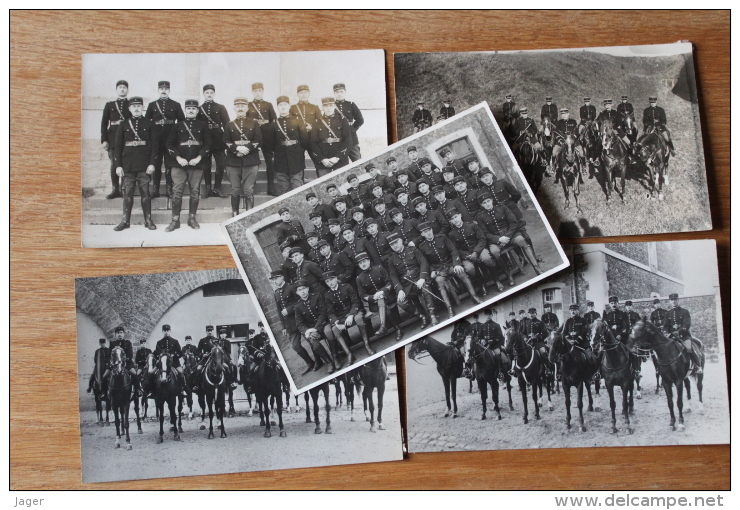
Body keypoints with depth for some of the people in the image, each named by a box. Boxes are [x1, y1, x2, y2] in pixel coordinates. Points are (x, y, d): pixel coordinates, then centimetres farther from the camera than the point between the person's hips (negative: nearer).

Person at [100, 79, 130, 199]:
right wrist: (104, 140, 0)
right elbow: (104, 123, 10)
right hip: (113, 139, 1)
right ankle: (115, 190, 6)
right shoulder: (109, 105, 14)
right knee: (114, 164, 0)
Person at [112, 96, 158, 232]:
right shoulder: (124, 125, 8)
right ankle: (125, 221, 9)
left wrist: (152, 163, -6)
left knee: (145, 192, 1)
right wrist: (118, 165, -1)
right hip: (128, 165, 1)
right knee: (127, 193, 3)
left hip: (144, 165, -1)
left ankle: (148, 220, 8)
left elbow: (154, 144, 2)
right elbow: (117, 146, 6)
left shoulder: (148, 124, 5)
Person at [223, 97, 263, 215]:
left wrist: (247, 148, -15)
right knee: (235, 190, 5)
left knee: (249, 190, -3)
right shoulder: (230, 125, 10)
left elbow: (258, 141, -1)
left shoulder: (254, 124, 8)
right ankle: (235, 215, 12)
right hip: (233, 162, 1)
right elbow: (226, 142, 2)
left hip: (251, 161, -1)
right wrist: (237, 148, -15)